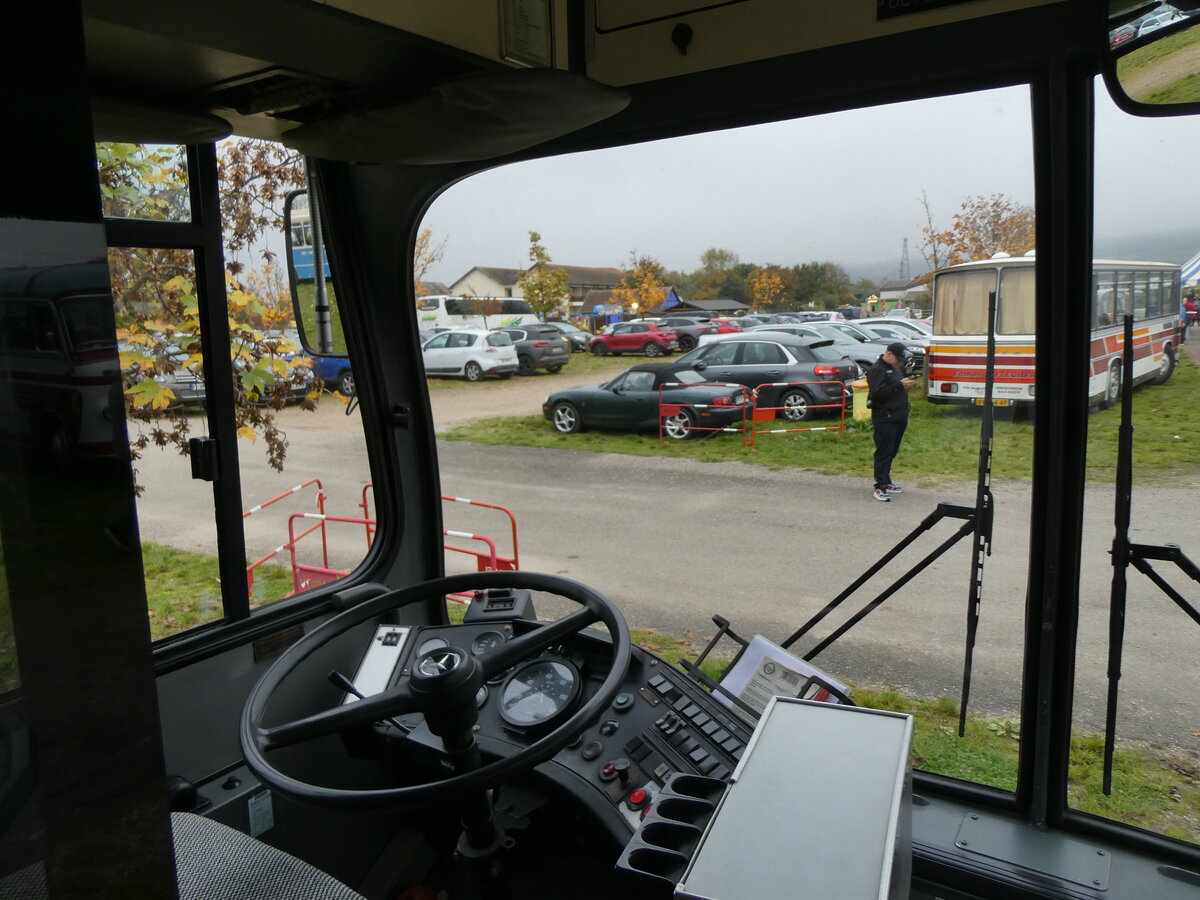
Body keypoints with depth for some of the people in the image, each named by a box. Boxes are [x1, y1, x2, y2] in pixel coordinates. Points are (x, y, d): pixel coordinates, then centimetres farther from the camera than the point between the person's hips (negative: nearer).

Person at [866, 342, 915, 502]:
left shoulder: (895, 368, 19)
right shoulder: (876, 369, -11)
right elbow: (878, 392, -23)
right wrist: (900, 385, -22)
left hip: (898, 417, 9)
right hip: (885, 418, -9)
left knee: (891, 452, 13)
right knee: (884, 452, -10)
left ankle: (886, 483, 21)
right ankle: (880, 487, -8)